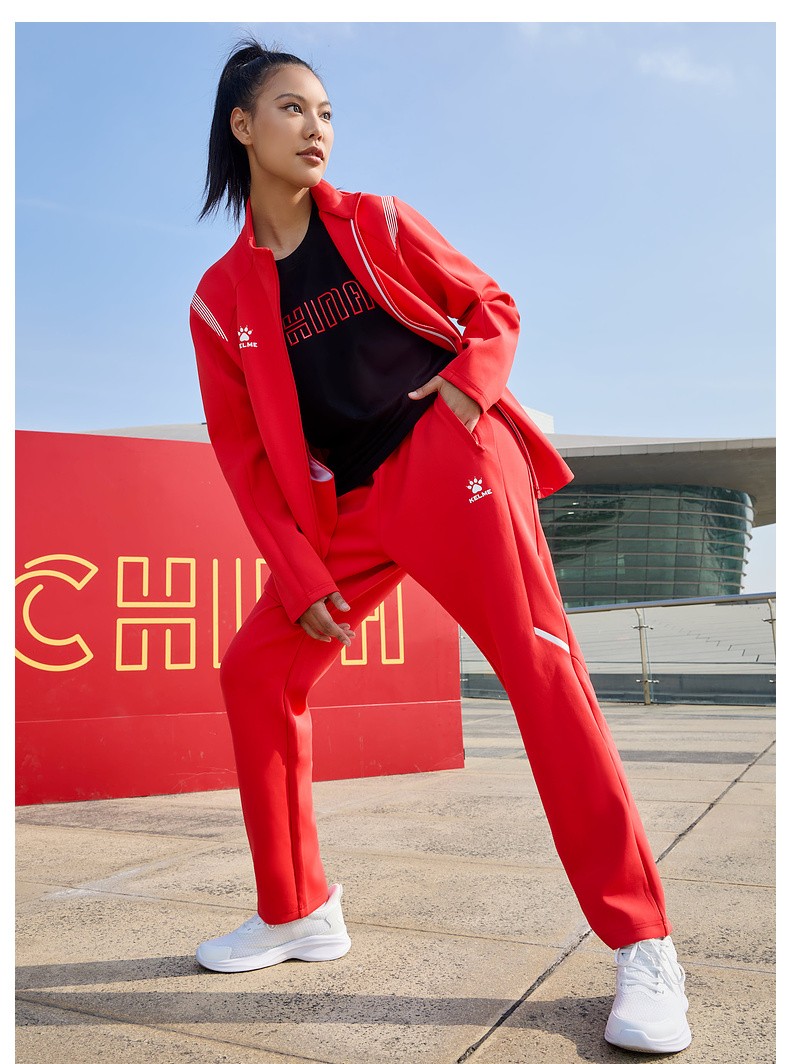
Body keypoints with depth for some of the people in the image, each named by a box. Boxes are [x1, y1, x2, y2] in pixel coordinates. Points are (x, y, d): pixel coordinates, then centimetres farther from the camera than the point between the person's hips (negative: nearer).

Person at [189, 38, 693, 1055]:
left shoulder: (379, 223, 7)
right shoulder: (219, 298, 8)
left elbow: (492, 307, 10)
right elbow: (243, 452, 6)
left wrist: (468, 387, -12)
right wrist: (297, 575, -3)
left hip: (451, 462, -3)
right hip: (342, 509, 3)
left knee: (539, 662, -15)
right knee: (255, 670, -1)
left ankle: (640, 945, -7)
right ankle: (296, 912, 16)